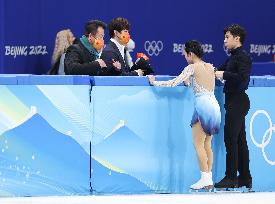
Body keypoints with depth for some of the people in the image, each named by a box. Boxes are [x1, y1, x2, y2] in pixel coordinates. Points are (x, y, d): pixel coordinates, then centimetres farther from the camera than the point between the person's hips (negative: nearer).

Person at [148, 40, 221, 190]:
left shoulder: (192, 68, -4)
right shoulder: (210, 67, 16)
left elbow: (174, 83, -8)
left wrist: (155, 83, 2)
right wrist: (189, 82, 37)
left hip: (203, 105, -7)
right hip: (214, 104, 7)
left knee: (198, 144, -4)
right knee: (207, 145, 10)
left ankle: (205, 178, -10)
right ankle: (209, 179, 7)